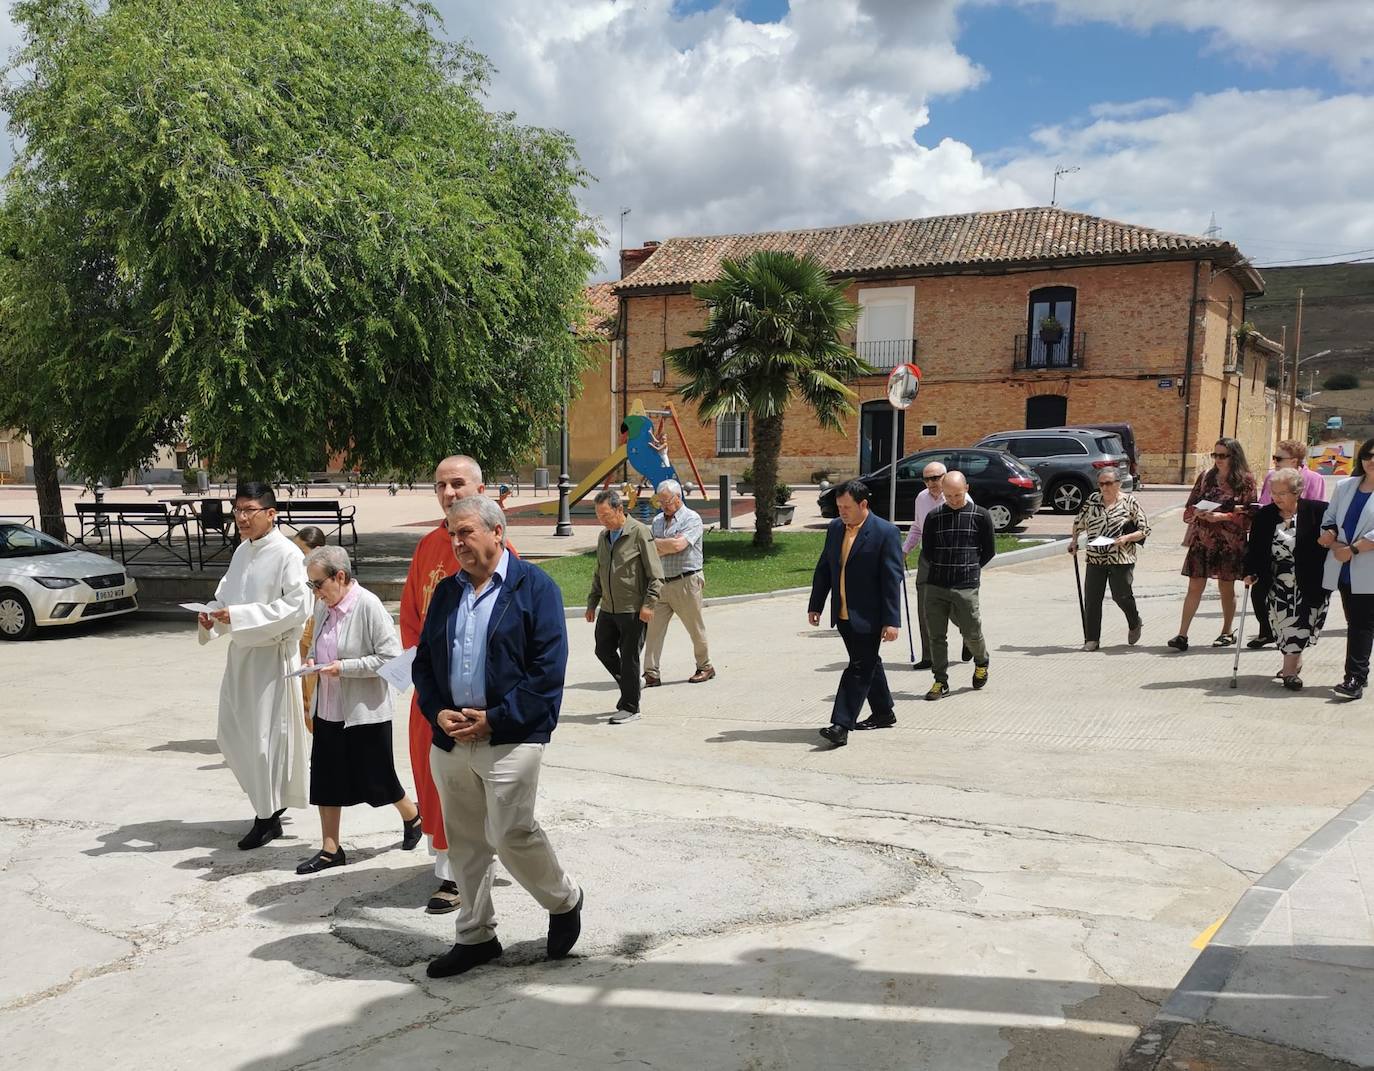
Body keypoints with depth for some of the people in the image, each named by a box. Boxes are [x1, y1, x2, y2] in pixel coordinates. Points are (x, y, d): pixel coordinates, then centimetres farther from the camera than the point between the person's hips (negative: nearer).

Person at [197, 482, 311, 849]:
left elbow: (297, 606, -22)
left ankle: (268, 816, 17)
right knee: (231, 735, 14)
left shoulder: (287, 554, -15)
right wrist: (211, 615, -3)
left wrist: (238, 615, -23)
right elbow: (226, 594, 19)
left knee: (266, 734, 1)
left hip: (271, 656, -8)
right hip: (240, 653, 8)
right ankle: (268, 800, 34)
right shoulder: (242, 551, 10)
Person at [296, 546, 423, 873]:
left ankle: (412, 816, 36)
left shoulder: (368, 606, -18)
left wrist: (344, 667, -22)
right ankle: (330, 849, 22)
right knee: (325, 778, 9)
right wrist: (313, 659, -2)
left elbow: (391, 657, -20)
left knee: (375, 777, 8)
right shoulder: (323, 606, 3)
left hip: (365, 710, -6)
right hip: (328, 709, 7)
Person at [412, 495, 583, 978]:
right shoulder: (446, 592, 14)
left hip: (510, 736, -6)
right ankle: (475, 936, 27)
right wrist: (438, 713, -3)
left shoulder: (535, 587, -5)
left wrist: (495, 719, -15)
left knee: (511, 835, -10)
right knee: (464, 841, 12)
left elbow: (548, 670, -11)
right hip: (450, 739, 6)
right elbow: (423, 662, 16)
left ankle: (564, 901, 18)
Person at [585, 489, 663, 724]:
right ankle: (629, 687, 32)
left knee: (629, 657, -1)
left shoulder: (640, 532, -10)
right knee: (603, 651, 10)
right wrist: (592, 603, 19)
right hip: (608, 608, 7)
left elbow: (655, 574, -12)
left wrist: (648, 604, -18)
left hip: (632, 610, -7)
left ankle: (630, 707, 11)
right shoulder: (603, 537, 12)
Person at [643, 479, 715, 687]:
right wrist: (667, 548, -8)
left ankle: (705, 667, 25)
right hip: (661, 582, 5)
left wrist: (655, 542, -8)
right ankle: (651, 674, -1)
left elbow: (677, 545, -21)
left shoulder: (692, 519, -7)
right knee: (653, 627, -3)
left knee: (695, 627, 7)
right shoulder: (658, 520, 13)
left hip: (686, 582, -5)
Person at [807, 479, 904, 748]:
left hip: (868, 616, -7)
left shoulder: (886, 532, -12)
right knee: (867, 664, 18)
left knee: (859, 668, -6)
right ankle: (883, 713, 33)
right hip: (843, 615, 7)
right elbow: (823, 569, 14)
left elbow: (893, 579, -14)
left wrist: (891, 621, -17)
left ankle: (841, 725, -8)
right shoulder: (835, 528, 8)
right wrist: (815, 605, 12)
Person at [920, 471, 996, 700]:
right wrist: (943, 567, 8)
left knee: (972, 633, 5)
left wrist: (970, 568, 7)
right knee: (936, 636, 4)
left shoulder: (980, 515, 1)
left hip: (966, 587, -2)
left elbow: (989, 551, 8)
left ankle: (981, 663, 36)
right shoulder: (934, 516, 5)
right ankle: (941, 681, 15)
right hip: (936, 586, 2)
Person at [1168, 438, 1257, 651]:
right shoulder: (1205, 476, 7)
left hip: (1229, 542, -2)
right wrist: (1199, 513, -12)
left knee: (1226, 588, 9)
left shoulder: (1245, 481, -2)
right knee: (1194, 587, -1)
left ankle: (1227, 632, 26)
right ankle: (1182, 635, -3)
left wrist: (1223, 517, -18)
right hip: (1202, 539, 2)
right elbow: (1189, 508, 9)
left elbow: (1247, 516, -6)